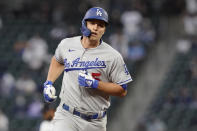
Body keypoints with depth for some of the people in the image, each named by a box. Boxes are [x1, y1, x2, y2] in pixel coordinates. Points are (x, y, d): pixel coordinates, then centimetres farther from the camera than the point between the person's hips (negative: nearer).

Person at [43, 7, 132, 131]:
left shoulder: (113, 56, -7)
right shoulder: (67, 44, 3)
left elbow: (122, 91, -6)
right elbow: (57, 60, 26)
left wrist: (95, 83, -17)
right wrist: (49, 83, 13)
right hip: (66, 116, 1)